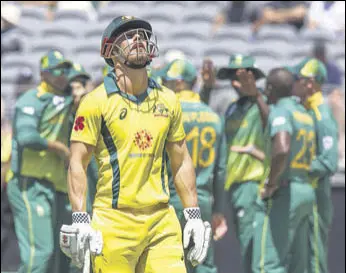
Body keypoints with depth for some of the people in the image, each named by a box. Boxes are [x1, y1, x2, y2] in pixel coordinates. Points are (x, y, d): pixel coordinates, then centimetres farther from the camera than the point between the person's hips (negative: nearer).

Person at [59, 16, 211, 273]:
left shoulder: (167, 100, 12)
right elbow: (78, 164, -4)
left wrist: (194, 215, 12)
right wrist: (80, 220, -13)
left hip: (161, 221, 4)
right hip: (114, 221, -4)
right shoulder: (97, 101, -3)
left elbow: (181, 162, 18)